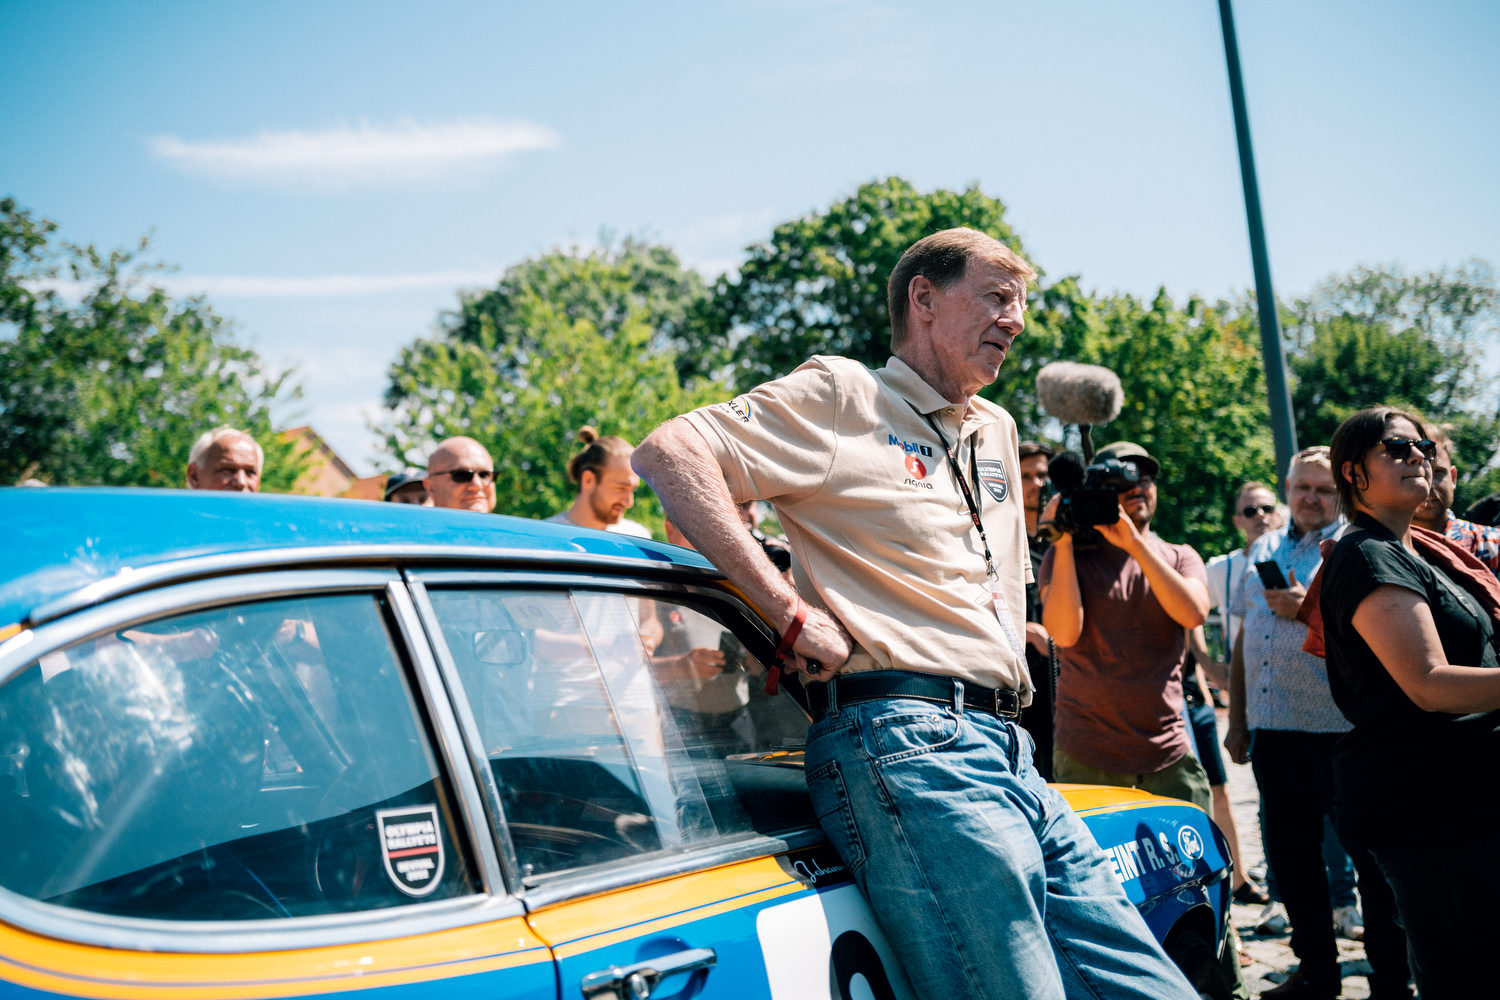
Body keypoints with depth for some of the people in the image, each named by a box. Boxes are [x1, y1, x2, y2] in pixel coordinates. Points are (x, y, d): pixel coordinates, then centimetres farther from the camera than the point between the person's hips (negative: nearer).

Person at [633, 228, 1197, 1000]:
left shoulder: (997, 432, 27)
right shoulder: (845, 397, 2)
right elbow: (670, 452, -12)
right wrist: (792, 613, -15)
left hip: (1005, 751, 9)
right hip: (905, 739, -8)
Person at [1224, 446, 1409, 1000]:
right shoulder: (1264, 549, 16)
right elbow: (1244, 638, 20)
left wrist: (1310, 610, -24)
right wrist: (1236, 719, 17)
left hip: (1340, 730, -6)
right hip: (1273, 727, 6)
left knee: (1370, 855, 1)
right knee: (1290, 854, 11)